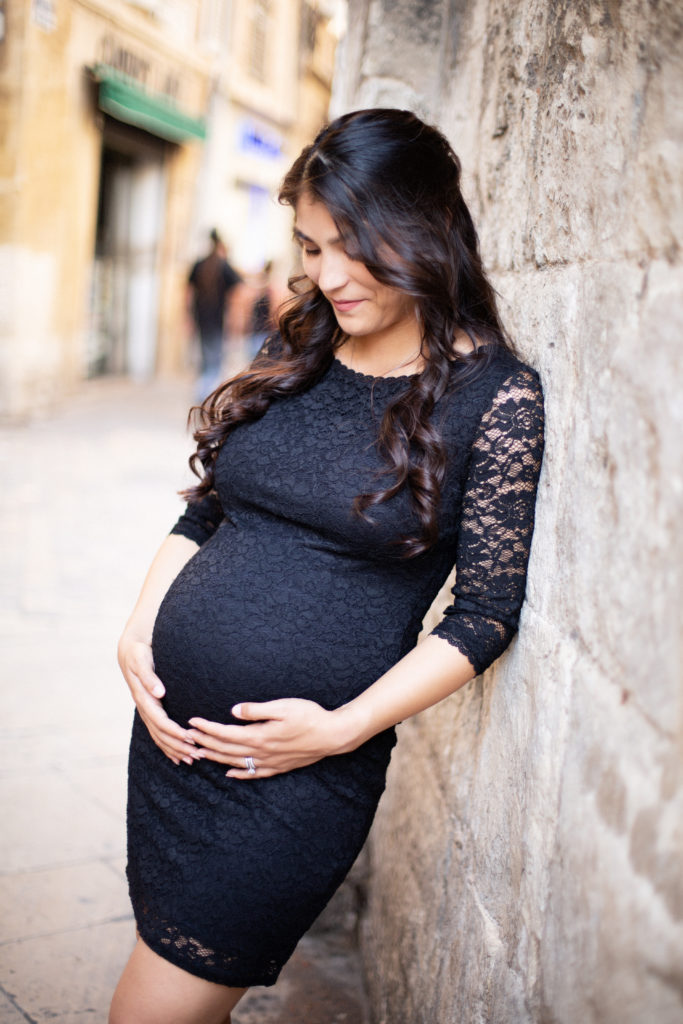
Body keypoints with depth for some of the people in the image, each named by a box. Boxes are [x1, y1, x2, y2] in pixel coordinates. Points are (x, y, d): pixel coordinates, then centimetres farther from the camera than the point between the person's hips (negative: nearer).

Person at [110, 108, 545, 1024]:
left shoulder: (495, 394, -9)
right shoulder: (295, 354, 6)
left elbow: (486, 612, -10)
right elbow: (203, 515, 12)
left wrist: (342, 728, -16)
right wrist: (137, 636, -2)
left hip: (299, 772, -5)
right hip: (172, 725, 5)